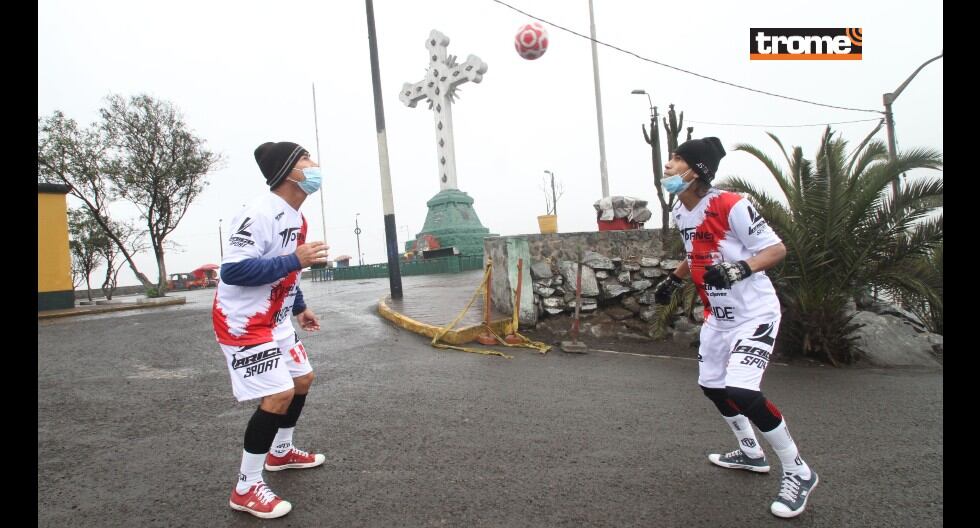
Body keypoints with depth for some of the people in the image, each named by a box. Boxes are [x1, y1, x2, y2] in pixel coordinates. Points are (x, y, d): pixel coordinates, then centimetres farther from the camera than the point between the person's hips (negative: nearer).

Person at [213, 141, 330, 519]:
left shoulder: (296, 216, 6)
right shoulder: (260, 213, -25)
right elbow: (232, 271, -31)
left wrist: (299, 308, 23)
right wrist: (294, 260, -32)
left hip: (275, 320, 10)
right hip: (243, 321, -10)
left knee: (302, 379, 18)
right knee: (279, 394, -15)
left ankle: (281, 452, 41)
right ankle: (246, 488, 1)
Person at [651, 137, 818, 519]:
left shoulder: (731, 206, -21)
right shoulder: (680, 213, 4)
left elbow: (776, 249, -18)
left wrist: (739, 269, -33)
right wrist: (673, 280, 14)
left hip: (754, 313, -9)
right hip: (717, 316, 9)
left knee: (741, 392, -21)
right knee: (711, 385, 17)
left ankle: (799, 473, 1)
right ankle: (751, 453, 41)